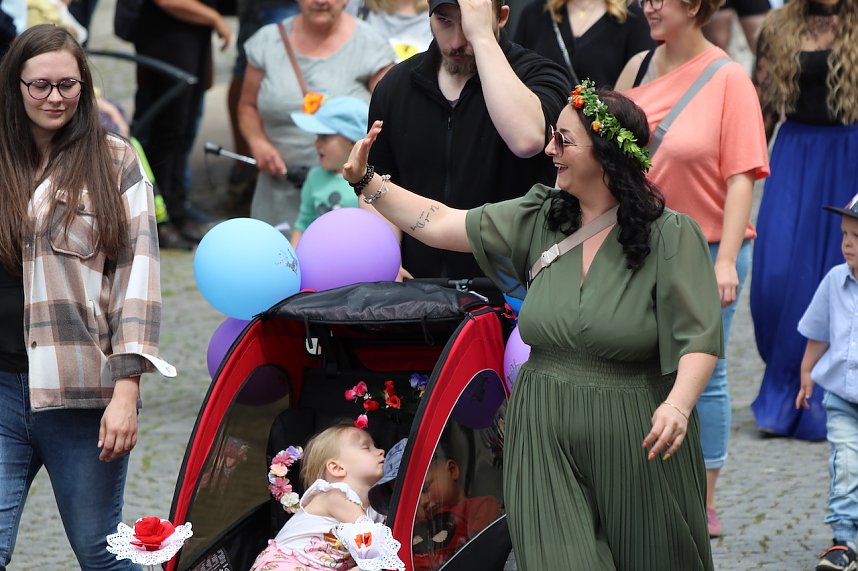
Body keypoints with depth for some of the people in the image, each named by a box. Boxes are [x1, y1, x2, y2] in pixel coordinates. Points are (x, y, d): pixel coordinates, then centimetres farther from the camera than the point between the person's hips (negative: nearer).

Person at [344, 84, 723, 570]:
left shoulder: (669, 236, -9)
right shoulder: (537, 220, 6)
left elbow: (699, 338, -15)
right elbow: (441, 225, 9)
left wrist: (677, 406, -30)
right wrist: (367, 182, 4)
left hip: (634, 441, -3)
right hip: (547, 438, 3)